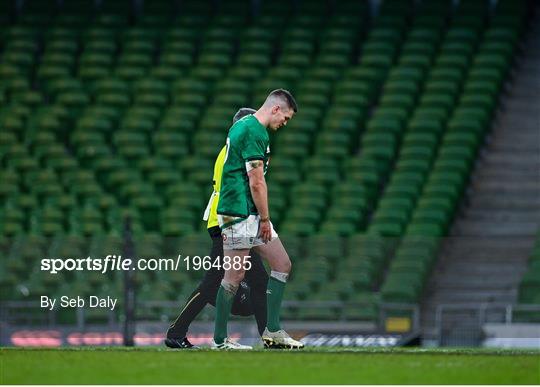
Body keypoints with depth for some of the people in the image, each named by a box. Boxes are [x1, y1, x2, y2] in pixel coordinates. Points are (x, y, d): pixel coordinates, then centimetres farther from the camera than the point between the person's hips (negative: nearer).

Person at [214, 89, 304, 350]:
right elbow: (256, 183, -19)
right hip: (241, 214, -11)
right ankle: (220, 340, 0)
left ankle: (272, 331, 8)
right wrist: (265, 219, -12)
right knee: (235, 276, -5)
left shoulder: (243, 125, 17)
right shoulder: (255, 133, -16)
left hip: (252, 216, 11)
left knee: (282, 264, 8)